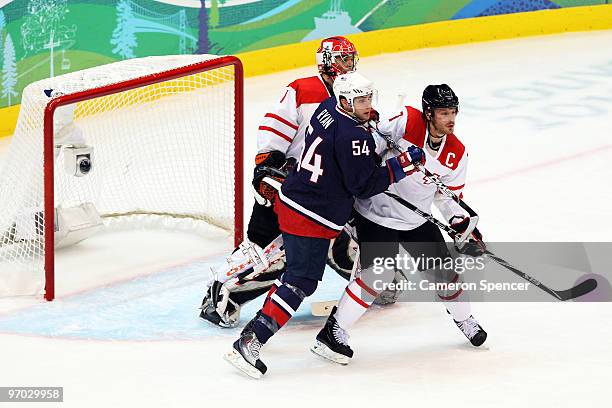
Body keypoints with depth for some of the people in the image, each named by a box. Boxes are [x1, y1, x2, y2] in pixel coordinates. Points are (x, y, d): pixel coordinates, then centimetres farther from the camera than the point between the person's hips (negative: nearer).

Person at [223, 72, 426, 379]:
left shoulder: (327, 108, 5)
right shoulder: (354, 136, -21)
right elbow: (363, 185, -19)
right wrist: (400, 166, -14)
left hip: (290, 201, 10)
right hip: (312, 218, -10)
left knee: (297, 271, 21)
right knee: (301, 281, -8)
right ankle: (249, 342, -13)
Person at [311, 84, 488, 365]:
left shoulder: (457, 154, -3)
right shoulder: (406, 121, -20)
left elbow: (448, 197, 6)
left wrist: (463, 226, -8)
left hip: (417, 220, 6)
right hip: (377, 214, -6)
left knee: (444, 268, 11)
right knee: (375, 276, -18)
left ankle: (463, 318, 38)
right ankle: (333, 332, -9)